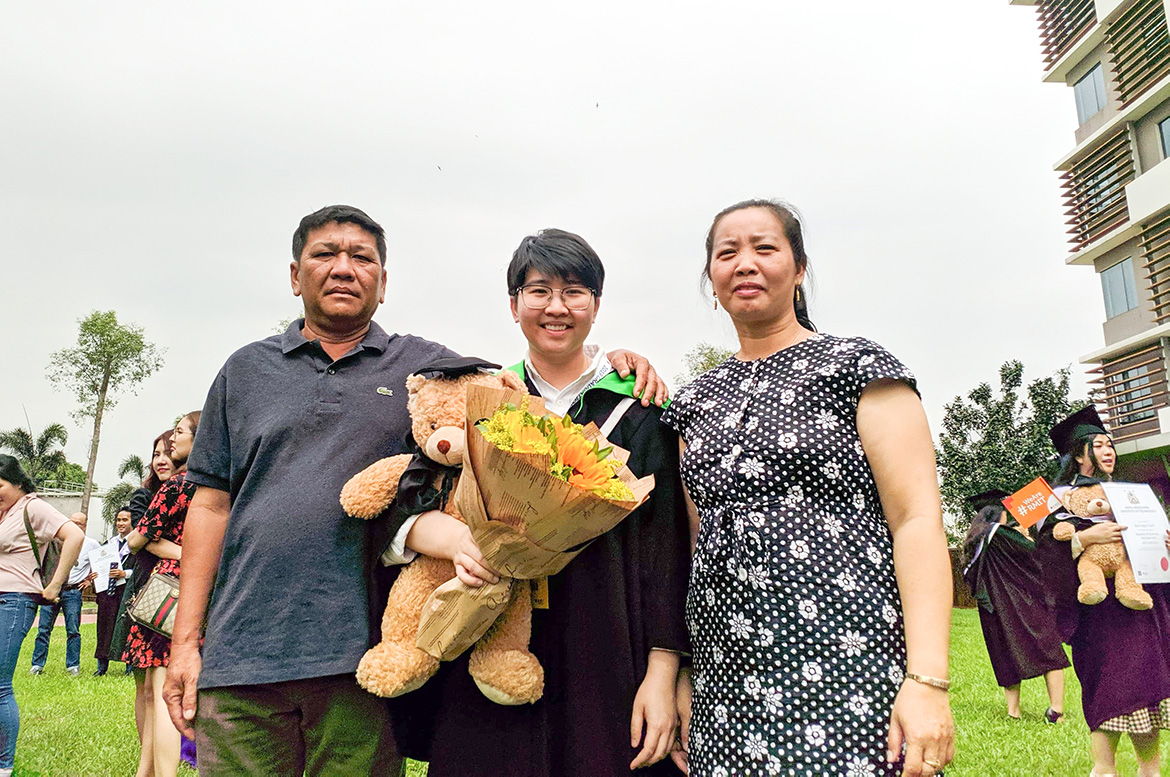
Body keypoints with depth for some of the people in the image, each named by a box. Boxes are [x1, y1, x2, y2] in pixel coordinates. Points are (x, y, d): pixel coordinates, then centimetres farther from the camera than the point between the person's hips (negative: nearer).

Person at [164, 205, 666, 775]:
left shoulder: (425, 366, 8)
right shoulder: (247, 370, 11)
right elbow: (212, 505, 9)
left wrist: (612, 363, -5)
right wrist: (185, 639, 4)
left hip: (362, 660, -1)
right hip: (241, 653, 1)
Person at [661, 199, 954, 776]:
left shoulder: (855, 366, -2)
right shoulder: (697, 400, 12)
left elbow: (918, 519, -9)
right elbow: (697, 542, 13)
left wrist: (928, 680, -17)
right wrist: (680, 674, 8)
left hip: (845, 671, -4)